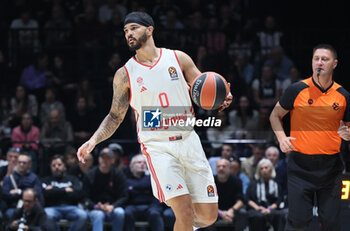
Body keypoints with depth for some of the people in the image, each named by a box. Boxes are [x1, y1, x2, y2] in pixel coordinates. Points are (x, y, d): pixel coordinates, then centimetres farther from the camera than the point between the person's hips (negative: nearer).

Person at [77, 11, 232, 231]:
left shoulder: (178, 58, 4)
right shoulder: (124, 75, 2)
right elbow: (115, 116, 8)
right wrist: (93, 141, -8)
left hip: (188, 140, 3)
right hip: (157, 146, -2)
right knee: (185, 213, -19)